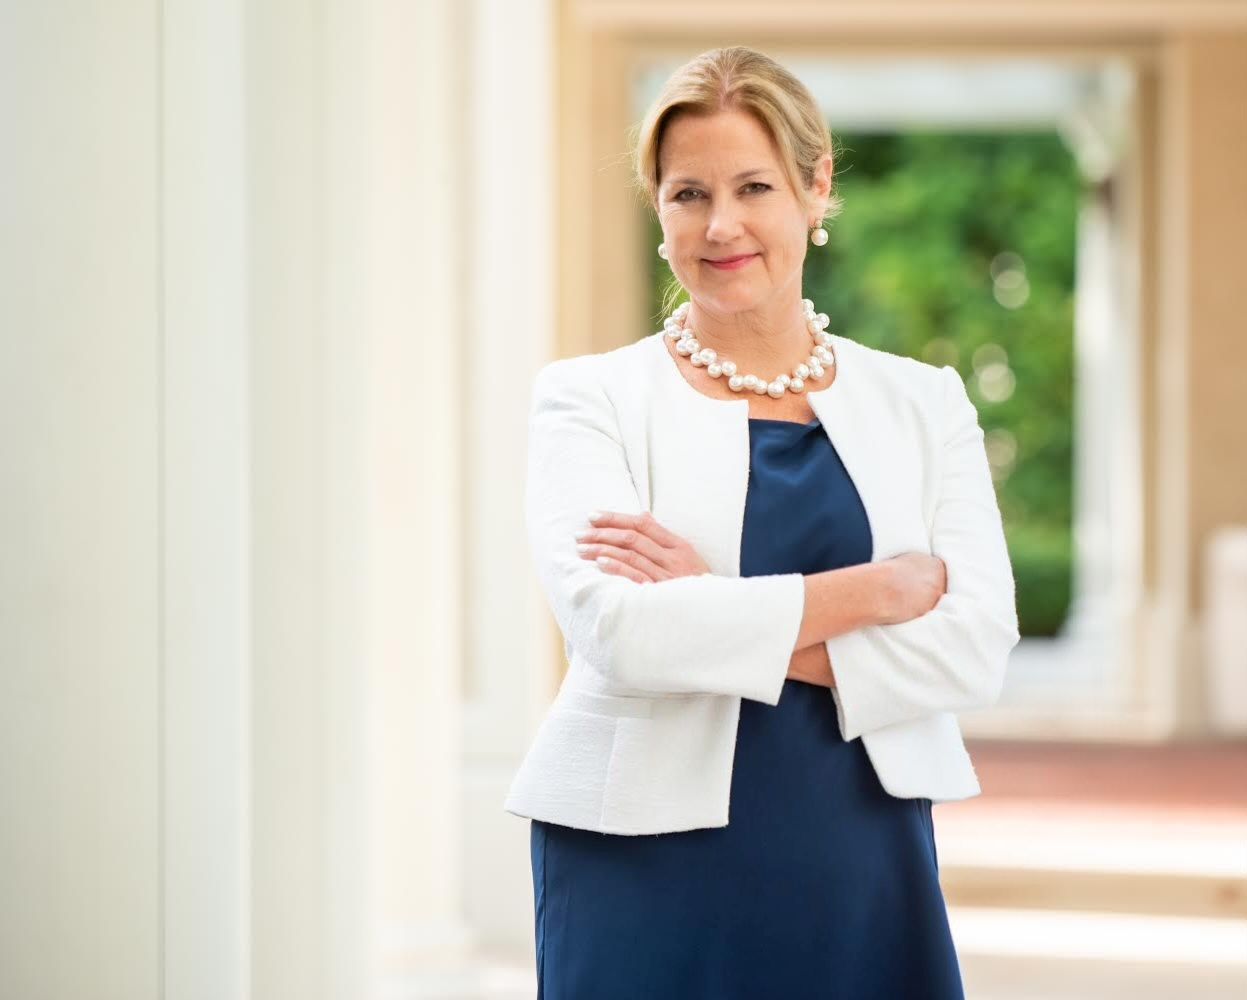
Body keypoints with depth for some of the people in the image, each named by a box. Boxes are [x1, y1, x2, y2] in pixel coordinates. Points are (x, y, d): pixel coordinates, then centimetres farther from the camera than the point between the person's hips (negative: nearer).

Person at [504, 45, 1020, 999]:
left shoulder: (924, 404, 7)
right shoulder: (590, 398, 1)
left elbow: (977, 645, -6)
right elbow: (615, 627, -15)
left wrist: (716, 613, -14)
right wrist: (875, 589, -10)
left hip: (866, 883, 2)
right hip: (649, 879, -2)